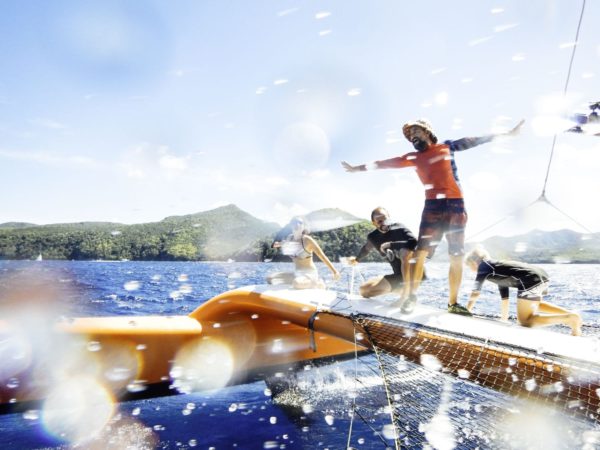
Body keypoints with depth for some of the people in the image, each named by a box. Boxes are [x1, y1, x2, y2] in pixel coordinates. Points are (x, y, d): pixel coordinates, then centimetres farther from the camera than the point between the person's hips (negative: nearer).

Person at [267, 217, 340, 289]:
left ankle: (317, 283, -7)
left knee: (296, 283, -40)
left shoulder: (307, 240, -15)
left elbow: (322, 256, -13)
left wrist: (334, 271, -13)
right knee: (270, 278, -5)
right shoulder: (290, 238, 1)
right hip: (297, 273, 6)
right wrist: (279, 244, 3)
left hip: (310, 274, -6)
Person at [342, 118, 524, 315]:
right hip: (433, 205, -1)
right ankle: (412, 297, -4)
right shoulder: (414, 157, 12)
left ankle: (453, 303, 10)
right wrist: (357, 168, 12)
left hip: (456, 204, 1)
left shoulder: (447, 147, 13)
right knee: (421, 253, -14)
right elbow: (386, 163, 12)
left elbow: (475, 141, 18)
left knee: (457, 258, 2)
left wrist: (507, 133, 21)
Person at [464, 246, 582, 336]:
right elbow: (504, 297, 33)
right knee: (532, 306, 34)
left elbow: (476, 292, 2)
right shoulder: (497, 269, 29)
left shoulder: (484, 266, 6)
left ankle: (569, 318, -9)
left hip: (530, 280, -9)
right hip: (541, 275, 9)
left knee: (525, 321, -1)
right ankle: (571, 314, 19)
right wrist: (503, 319, 37)